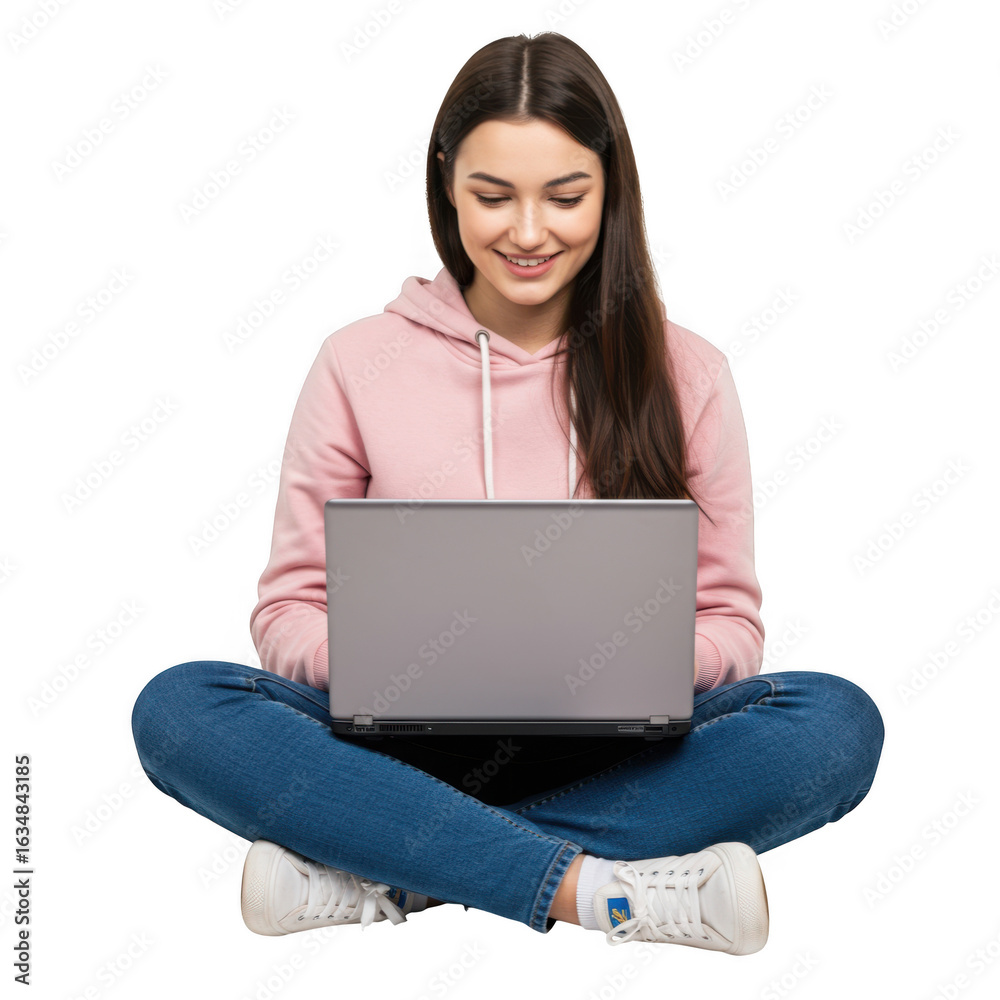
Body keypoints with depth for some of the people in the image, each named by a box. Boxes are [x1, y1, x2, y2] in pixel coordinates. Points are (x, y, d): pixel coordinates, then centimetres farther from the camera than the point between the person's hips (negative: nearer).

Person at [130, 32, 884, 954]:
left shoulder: (683, 374, 4)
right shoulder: (361, 362, 4)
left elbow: (730, 620, 6)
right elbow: (288, 609, 5)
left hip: (609, 756, 1)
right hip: (404, 747, 0)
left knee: (837, 722, -27)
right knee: (178, 708, -26)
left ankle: (381, 874, -25)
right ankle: (599, 889, -28)